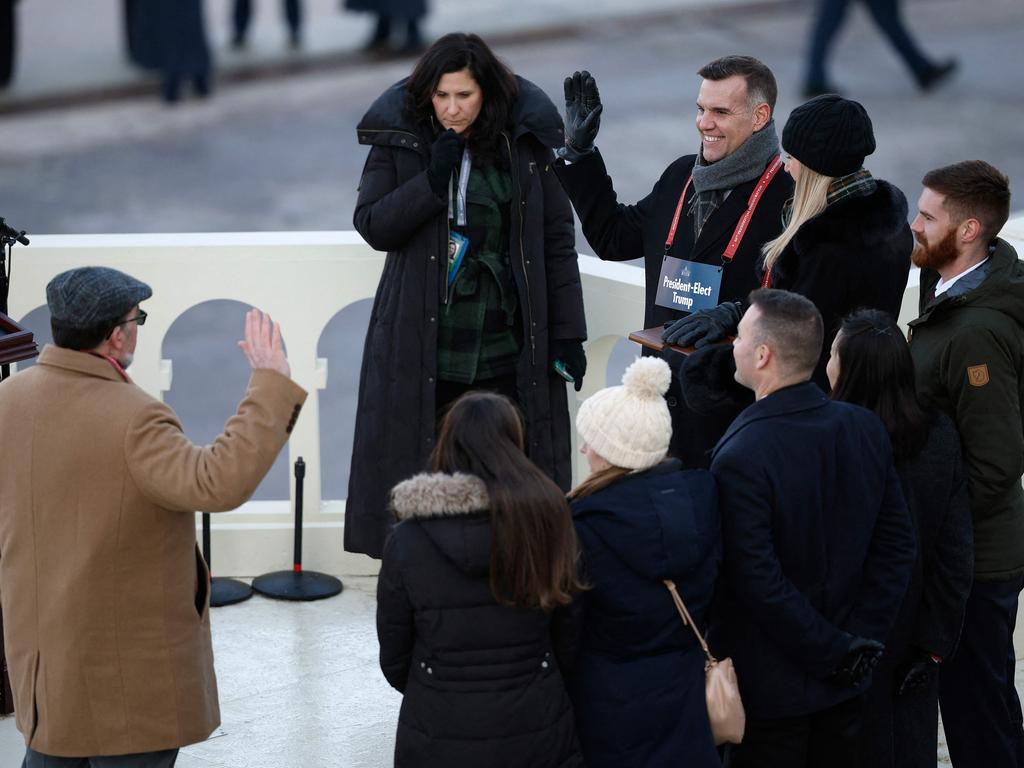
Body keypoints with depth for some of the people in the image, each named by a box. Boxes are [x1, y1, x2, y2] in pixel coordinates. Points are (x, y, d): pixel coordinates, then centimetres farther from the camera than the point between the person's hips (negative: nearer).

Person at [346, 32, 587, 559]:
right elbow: (372, 225, -3)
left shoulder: (526, 141, -1)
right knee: (420, 468, 5)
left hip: (507, 351, 0)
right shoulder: (399, 137, 0)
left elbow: (557, 241, 2)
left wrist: (568, 334, 1)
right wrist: (431, 182, -18)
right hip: (423, 349, 1)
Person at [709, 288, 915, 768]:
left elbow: (760, 585, -24)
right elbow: (896, 546, 0)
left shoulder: (740, 459, -24)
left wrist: (837, 652, -14)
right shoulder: (865, 429, -4)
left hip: (770, 691, -6)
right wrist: (860, 643, 0)